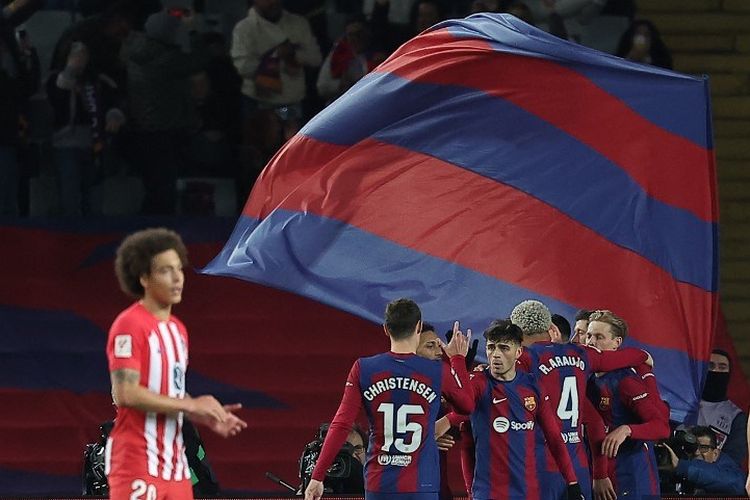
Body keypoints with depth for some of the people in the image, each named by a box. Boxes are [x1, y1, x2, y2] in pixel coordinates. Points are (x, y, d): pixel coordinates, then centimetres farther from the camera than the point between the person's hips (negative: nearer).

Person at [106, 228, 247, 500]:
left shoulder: (177, 329, 17)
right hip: (138, 465, -9)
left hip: (174, 464, 9)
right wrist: (191, 404, -16)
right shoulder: (129, 325, -12)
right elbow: (125, 393, -20)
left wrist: (208, 417, 7)